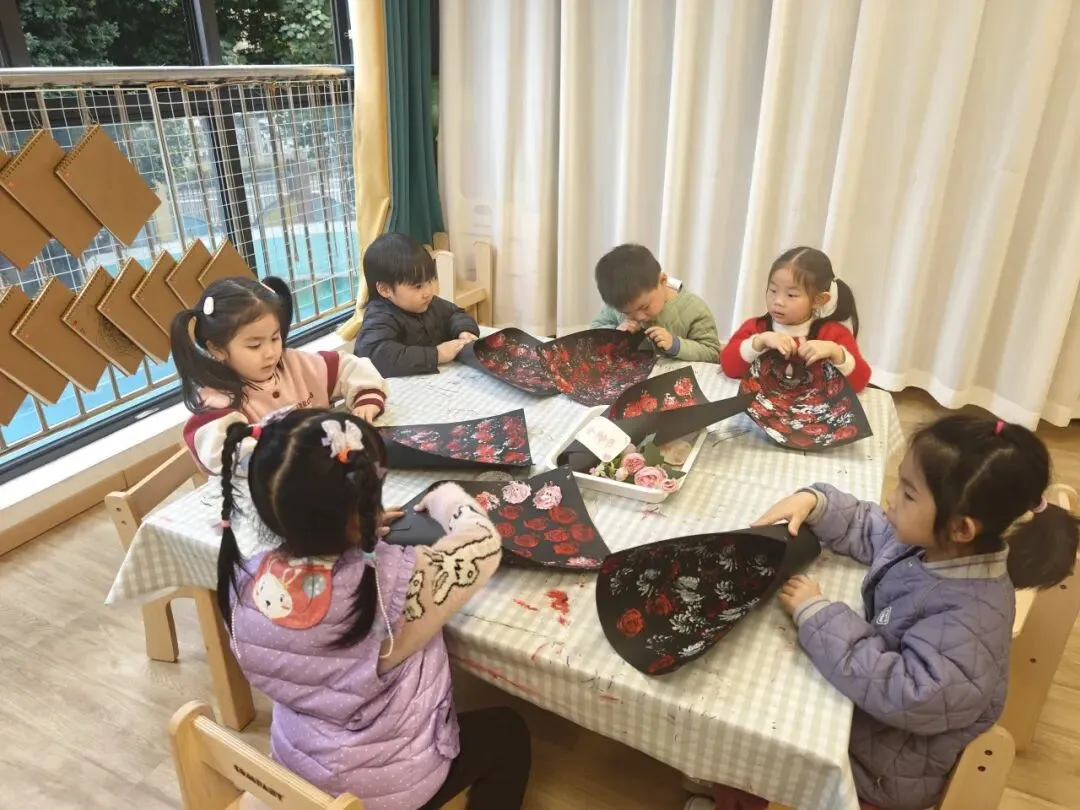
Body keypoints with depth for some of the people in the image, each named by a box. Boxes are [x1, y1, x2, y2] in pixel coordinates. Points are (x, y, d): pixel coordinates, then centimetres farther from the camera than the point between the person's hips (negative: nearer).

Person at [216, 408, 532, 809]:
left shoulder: (246, 579, -21)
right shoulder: (395, 585, -37)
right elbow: (483, 543, -18)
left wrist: (362, 527, 2)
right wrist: (446, 498, -1)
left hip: (295, 765, 6)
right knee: (508, 733, 21)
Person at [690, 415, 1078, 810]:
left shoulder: (972, 618, -35)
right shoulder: (927, 541, -12)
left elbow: (904, 695, -39)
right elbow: (864, 527, 5)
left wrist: (816, 614, -33)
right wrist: (812, 502, -14)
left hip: (886, 762, -7)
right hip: (866, 703, 7)